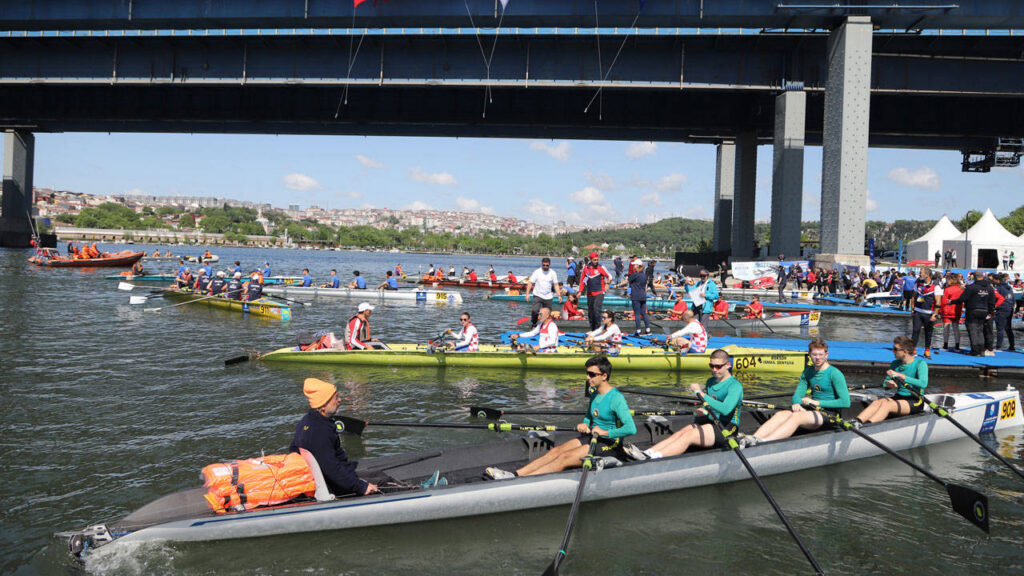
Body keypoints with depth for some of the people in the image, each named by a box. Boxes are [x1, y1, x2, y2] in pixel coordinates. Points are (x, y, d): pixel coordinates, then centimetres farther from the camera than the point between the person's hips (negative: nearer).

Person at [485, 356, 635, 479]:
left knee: (565, 458, -23)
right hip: (591, 437, 9)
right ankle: (516, 474, -22)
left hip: (608, 444, -8)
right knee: (556, 450, -11)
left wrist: (605, 432, -22)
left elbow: (631, 429, -27)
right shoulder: (595, 393, 9)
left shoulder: (616, 398, -18)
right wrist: (584, 424, 4)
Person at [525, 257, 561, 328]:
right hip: (537, 295, -2)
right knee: (535, 310, -20)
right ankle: (533, 323, 2)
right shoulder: (537, 272, -4)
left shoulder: (552, 273, 2)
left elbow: (556, 285, 5)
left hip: (548, 297, 3)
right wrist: (527, 294, -10)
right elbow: (530, 283, -3)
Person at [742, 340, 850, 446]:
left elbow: (845, 402, -12)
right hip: (811, 409, 6)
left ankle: (763, 442, -54)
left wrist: (817, 402, -14)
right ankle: (753, 438, -43)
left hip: (830, 413, -6)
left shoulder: (835, 374, -7)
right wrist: (797, 403, -15)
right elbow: (797, 394, 10)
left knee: (796, 416, -34)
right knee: (780, 414, -22)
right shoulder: (807, 372, 13)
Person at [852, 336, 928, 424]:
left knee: (886, 404, -32)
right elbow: (885, 382, 11)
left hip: (915, 402, -6)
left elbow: (923, 383, -27)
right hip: (898, 397, 6)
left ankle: (866, 425, -51)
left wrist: (899, 375, -29)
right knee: (877, 402, -25)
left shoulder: (920, 364, -8)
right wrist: (887, 383, -15)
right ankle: (856, 421, -46)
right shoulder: (895, 364, 10)